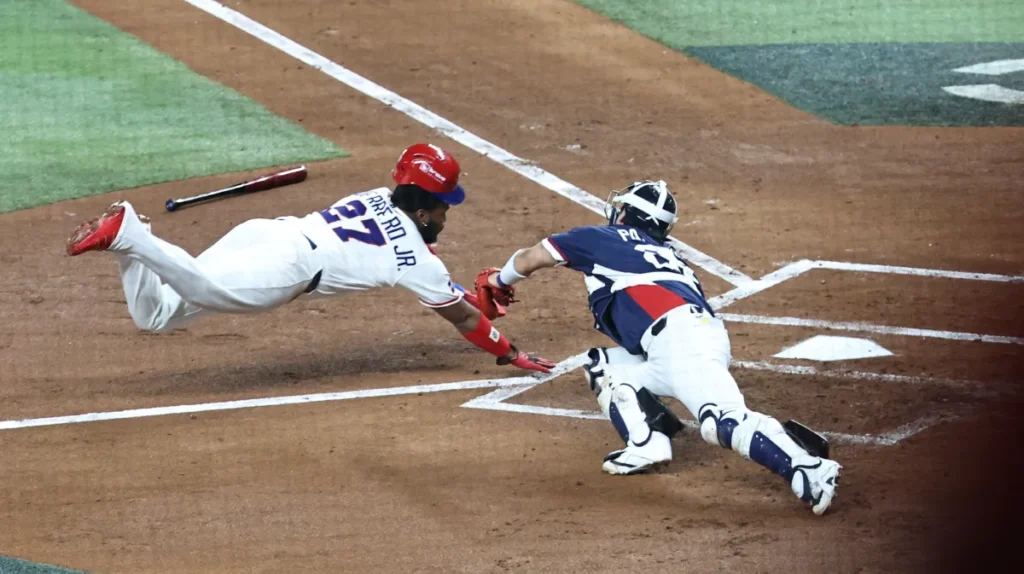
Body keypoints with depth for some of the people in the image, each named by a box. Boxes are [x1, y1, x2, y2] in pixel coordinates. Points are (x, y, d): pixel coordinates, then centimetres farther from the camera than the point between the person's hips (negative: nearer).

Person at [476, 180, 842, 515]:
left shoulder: (601, 239, 20)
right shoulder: (665, 253, 37)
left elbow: (530, 259, 30)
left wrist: (500, 281, 49)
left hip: (679, 335, -8)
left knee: (724, 421, -27)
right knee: (605, 366, 25)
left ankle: (808, 472, -46)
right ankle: (647, 444, 3)